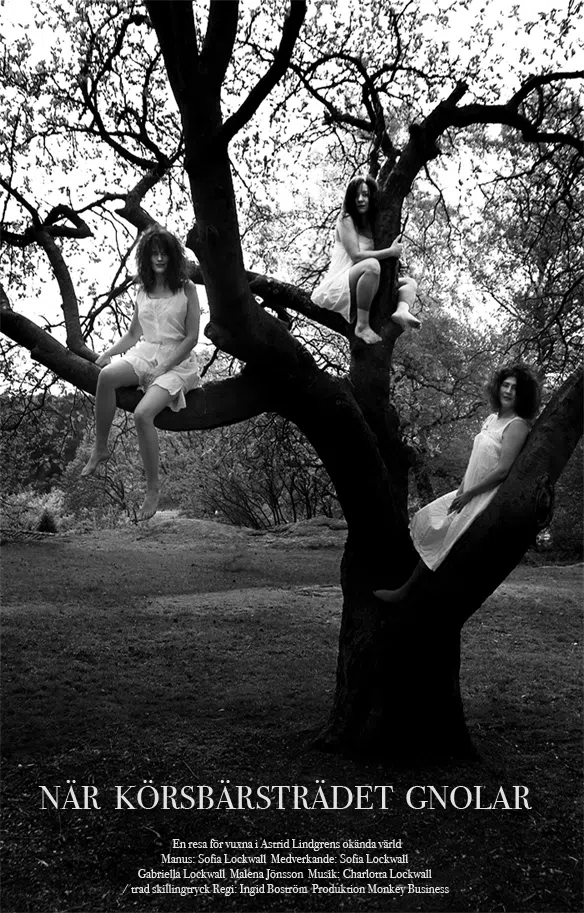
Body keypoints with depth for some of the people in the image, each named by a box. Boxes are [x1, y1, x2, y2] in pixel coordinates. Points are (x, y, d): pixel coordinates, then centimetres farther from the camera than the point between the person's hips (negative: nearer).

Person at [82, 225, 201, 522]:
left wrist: (162, 369, -12)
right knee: (106, 375, -31)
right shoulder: (142, 290, 14)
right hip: (144, 354, 4)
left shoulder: (186, 288, 0)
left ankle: (153, 491, -19)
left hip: (177, 361, -4)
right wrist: (107, 354, 1)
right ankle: (100, 448, -17)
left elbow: (192, 337, -5)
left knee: (142, 414, -30)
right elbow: (132, 334, 19)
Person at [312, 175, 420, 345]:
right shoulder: (346, 220, -3)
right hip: (340, 287, -8)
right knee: (371, 265, -35)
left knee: (410, 282, 7)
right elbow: (356, 256, -17)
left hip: (364, 289, 8)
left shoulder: (374, 224, 16)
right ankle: (362, 326, -32)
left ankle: (401, 310, -30)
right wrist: (390, 251, -16)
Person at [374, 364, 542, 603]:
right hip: (469, 492, 9)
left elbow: (502, 471, -22)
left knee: (440, 538, -8)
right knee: (426, 520, 8)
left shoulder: (517, 426, -17)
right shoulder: (491, 419, 10)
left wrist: (468, 494, -17)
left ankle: (405, 592, 2)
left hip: (486, 498, -9)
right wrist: (461, 490, 2)